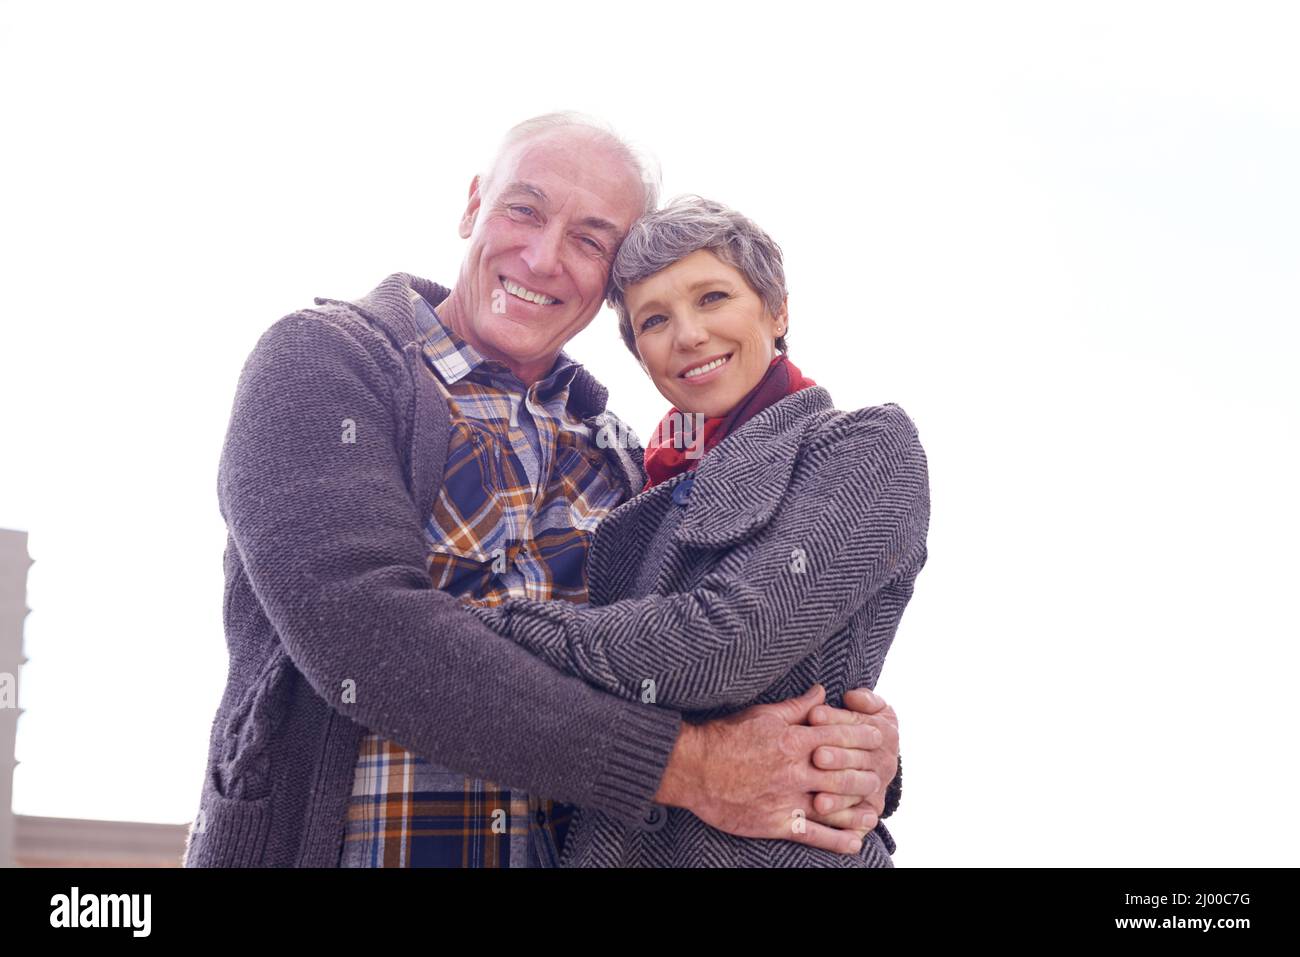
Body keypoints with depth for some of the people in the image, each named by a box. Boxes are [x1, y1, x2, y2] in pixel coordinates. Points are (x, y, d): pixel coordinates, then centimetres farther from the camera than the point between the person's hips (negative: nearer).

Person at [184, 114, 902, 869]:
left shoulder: (610, 457, 7)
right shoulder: (320, 362, -7)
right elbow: (362, 631, -22)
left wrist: (860, 754, -15)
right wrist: (683, 765, -24)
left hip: (574, 849, 5)